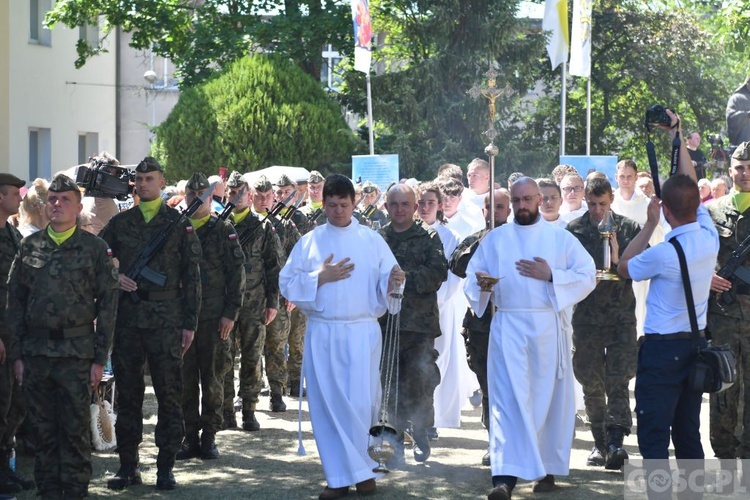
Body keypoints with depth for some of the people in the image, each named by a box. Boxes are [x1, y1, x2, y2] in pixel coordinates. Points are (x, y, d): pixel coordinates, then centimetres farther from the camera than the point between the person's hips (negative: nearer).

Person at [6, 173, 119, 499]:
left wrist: (100, 358, -4)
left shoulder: (94, 248, 2)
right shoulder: (30, 247, 9)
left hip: (76, 352, -3)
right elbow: (15, 301, 11)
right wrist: (16, 353, 4)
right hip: (35, 350, 3)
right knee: (43, 430, 8)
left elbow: (107, 304, 1)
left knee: (76, 429, -1)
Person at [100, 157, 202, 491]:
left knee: (169, 394, 0)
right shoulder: (120, 223, 10)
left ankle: (166, 467, 6)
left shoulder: (179, 223, 3)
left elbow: (192, 276, 3)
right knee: (127, 394, 6)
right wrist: (113, 278, -4)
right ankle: (127, 466, 13)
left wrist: (189, 323, -2)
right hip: (127, 317, 3)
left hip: (166, 320, -2)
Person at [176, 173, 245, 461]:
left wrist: (231, 313, -7)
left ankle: (209, 437, 10)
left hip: (214, 317, -2)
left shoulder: (223, 230, 3)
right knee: (185, 378, 3)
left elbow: (237, 273, 1)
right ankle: (189, 437, 10)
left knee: (212, 378, 3)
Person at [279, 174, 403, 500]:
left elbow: (386, 283, 3)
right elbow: (288, 283, 2)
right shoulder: (309, 242, 7)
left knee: (361, 405, -7)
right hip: (322, 334, 1)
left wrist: (393, 281, -19)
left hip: (362, 333, -1)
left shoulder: (372, 240, 7)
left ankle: (360, 471, 11)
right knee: (327, 405, 1)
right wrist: (320, 277, -10)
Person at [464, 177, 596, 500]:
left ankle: (547, 468, 19)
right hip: (507, 327, 0)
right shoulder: (495, 238, 11)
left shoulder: (561, 238, 7)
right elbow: (472, 276, 10)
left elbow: (587, 277, 2)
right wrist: (480, 282, -13)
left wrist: (551, 275, -11)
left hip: (549, 328, 0)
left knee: (549, 397, 5)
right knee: (507, 399, -10)